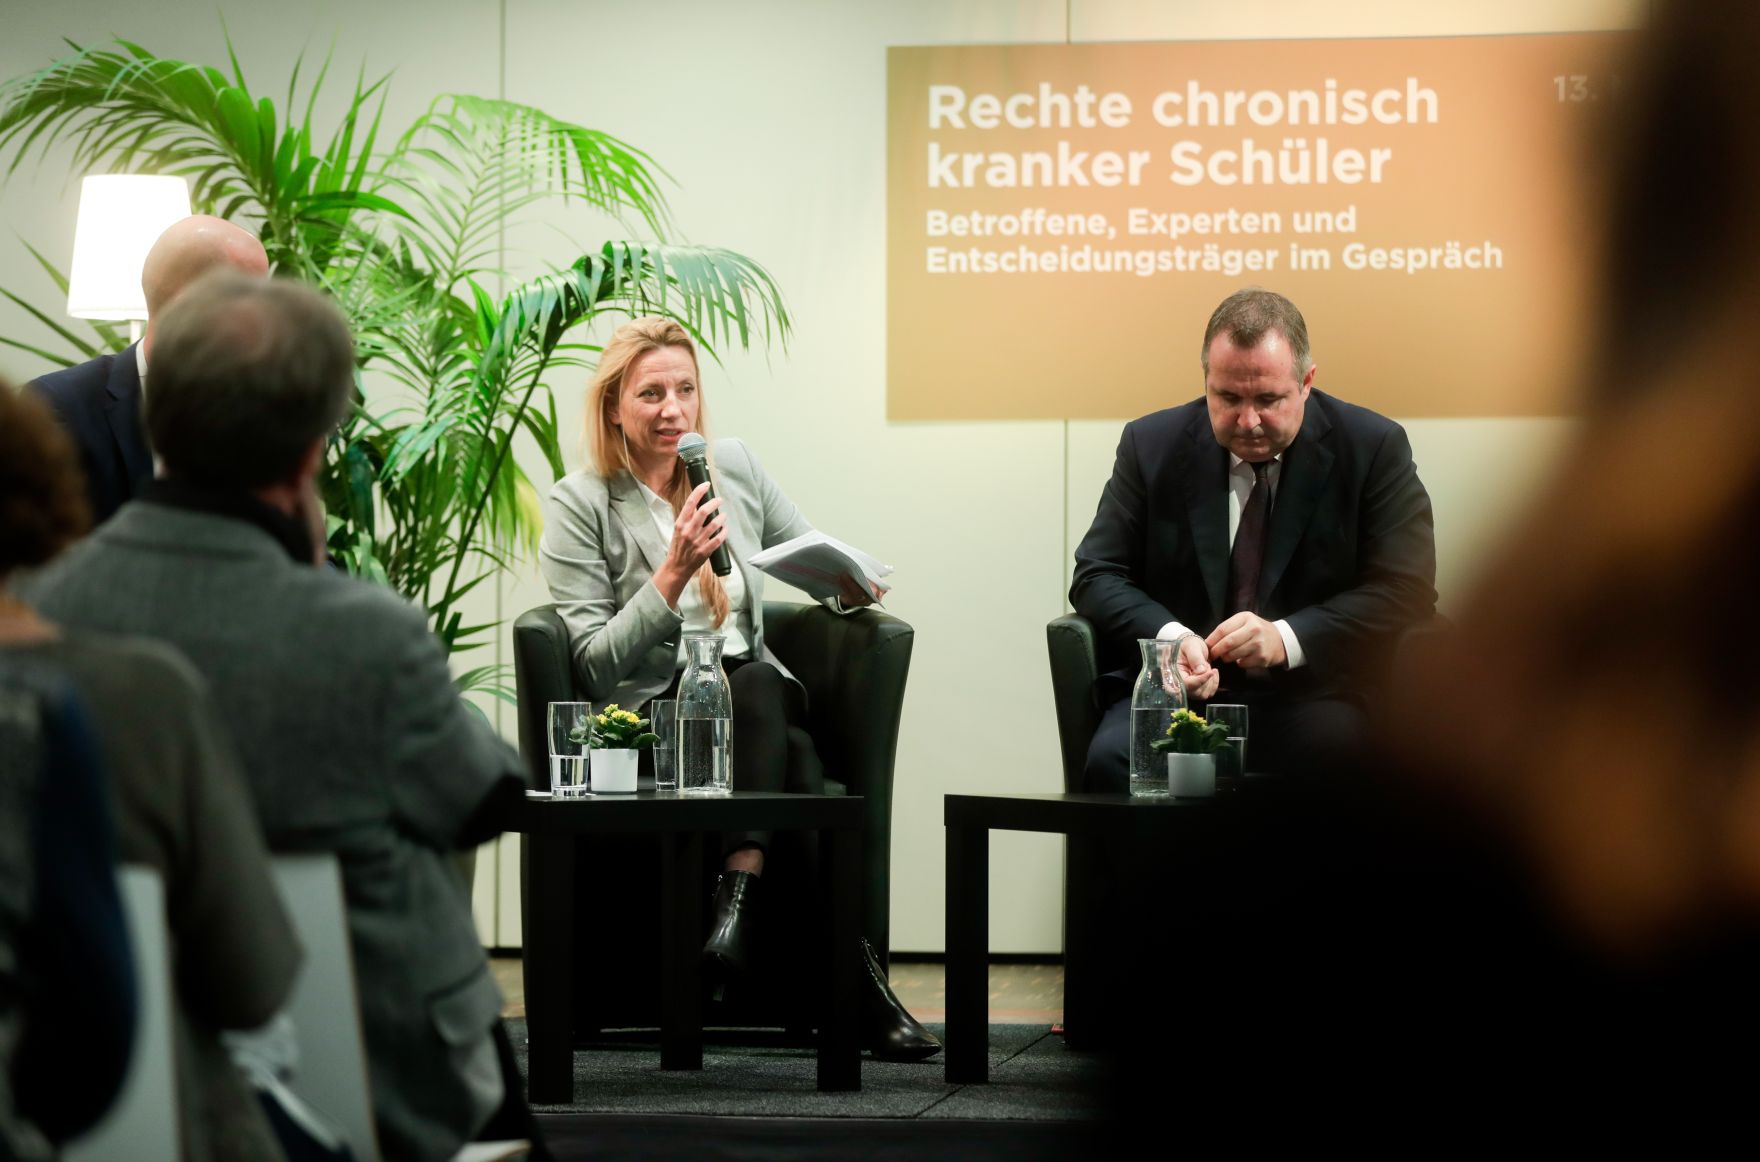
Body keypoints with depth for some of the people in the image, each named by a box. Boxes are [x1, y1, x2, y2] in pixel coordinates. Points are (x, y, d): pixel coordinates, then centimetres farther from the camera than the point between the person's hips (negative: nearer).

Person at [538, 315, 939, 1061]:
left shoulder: (736, 468, 11)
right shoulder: (579, 508, -2)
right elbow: (596, 663, -9)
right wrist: (674, 573, -19)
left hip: (754, 698, 4)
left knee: (763, 684, -36)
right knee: (788, 745, -36)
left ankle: (740, 897, -43)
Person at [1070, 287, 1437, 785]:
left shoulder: (1374, 448, 2)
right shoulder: (1152, 445, 8)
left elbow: (1406, 591, -4)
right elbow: (1097, 575, 7)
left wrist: (1288, 638, -19)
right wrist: (1170, 637, -15)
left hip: (1314, 699, -1)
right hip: (1180, 693, 2)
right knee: (1110, 759, -31)